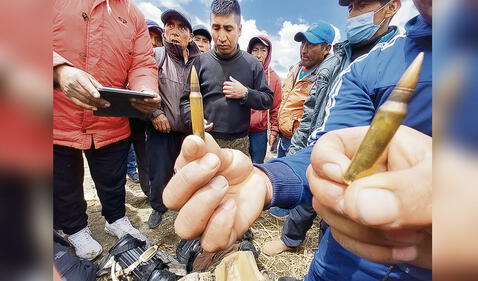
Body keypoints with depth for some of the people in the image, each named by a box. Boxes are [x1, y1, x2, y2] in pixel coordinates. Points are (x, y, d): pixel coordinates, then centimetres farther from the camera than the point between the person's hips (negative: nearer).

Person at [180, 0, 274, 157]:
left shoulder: (252, 63, 3)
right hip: (206, 140, 0)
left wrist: (245, 94, -12)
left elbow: (268, 100, 5)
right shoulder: (201, 61, 2)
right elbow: (186, 99, 4)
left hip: (240, 142, 1)